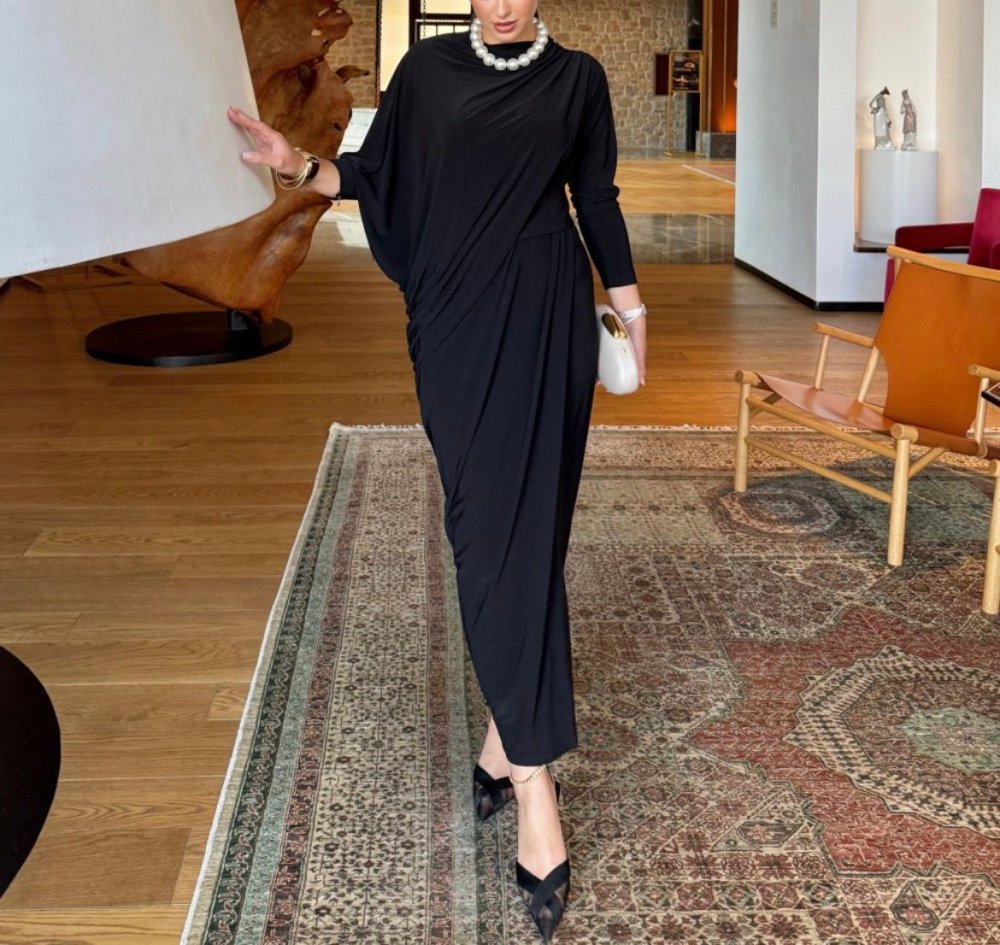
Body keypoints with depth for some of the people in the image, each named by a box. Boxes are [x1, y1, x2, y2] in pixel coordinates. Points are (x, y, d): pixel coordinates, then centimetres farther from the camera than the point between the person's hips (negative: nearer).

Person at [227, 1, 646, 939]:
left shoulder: (578, 77, 8)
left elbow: (597, 200, 12)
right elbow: (379, 173, 8)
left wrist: (630, 302, 12)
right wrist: (302, 166, -8)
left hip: (547, 317, 1)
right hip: (458, 318, -1)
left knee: (529, 522, 0)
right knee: (492, 526, -7)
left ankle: (508, 729, 15)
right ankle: (533, 780, -8)